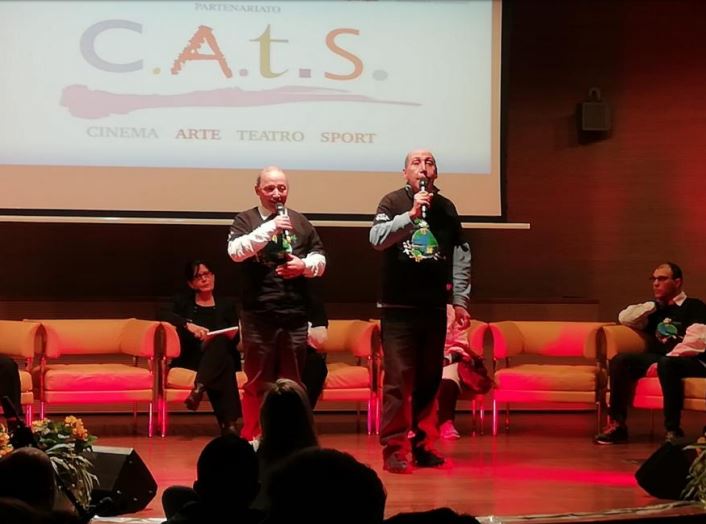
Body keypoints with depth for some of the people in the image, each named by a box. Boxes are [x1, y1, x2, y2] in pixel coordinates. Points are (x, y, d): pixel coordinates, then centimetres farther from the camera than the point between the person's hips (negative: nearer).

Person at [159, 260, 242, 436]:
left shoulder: (226, 304, 18)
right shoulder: (183, 301, 14)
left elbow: (235, 339, 10)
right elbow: (163, 315, -9)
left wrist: (232, 335, -16)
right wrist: (188, 325, -26)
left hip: (221, 359, 1)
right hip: (191, 358, -1)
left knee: (219, 342, -37)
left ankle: (199, 387, -55)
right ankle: (228, 422, -48)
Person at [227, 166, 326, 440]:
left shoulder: (300, 222, 11)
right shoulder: (245, 220, 1)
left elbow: (320, 259, 14)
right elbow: (236, 251, -17)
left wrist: (305, 265, -8)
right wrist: (270, 227, -22)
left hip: (295, 314, 3)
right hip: (258, 315, -3)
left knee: (292, 383, 8)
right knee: (258, 382, 2)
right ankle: (252, 437, 10)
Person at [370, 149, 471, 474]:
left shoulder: (446, 208, 10)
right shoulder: (393, 203, -1)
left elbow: (460, 256, 11)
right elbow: (377, 239, -17)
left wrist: (460, 300, 6)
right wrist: (412, 215, -27)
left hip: (434, 308, 4)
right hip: (398, 308, -4)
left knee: (429, 381, 6)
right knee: (398, 380, -7)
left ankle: (423, 446, 14)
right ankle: (394, 449, -4)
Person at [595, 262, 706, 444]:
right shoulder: (656, 310, 23)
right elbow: (624, 318, 13)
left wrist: (668, 356, -17)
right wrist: (654, 305, 9)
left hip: (691, 361, -6)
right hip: (658, 359, 6)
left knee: (666, 364, -40)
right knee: (619, 361, -16)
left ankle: (673, 429, -36)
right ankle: (617, 424, -20)